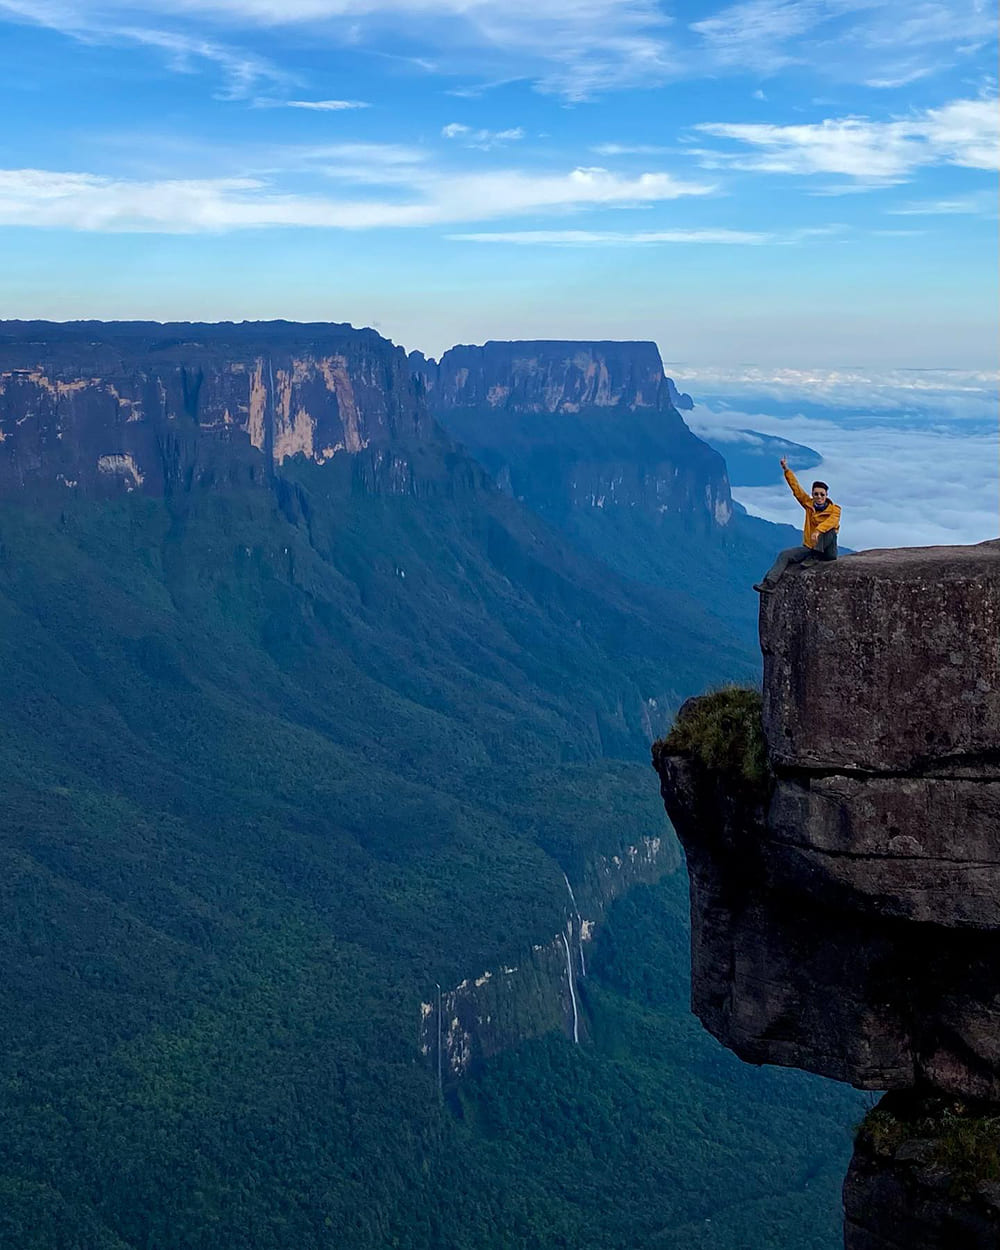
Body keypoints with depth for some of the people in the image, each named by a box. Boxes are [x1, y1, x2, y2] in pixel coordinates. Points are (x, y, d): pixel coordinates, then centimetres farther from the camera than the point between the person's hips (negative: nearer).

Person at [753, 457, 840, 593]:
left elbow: (832, 520, -29)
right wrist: (786, 470, 1)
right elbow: (796, 488, 6)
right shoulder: (809, 504, 7)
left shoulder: (834, 509, -7)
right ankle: (769, 583, -27)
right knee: (785, 555, -14)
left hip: (826, 550, -4)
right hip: (809, 548, 4)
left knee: (831, 529, -31)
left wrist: (818, 531, -48)